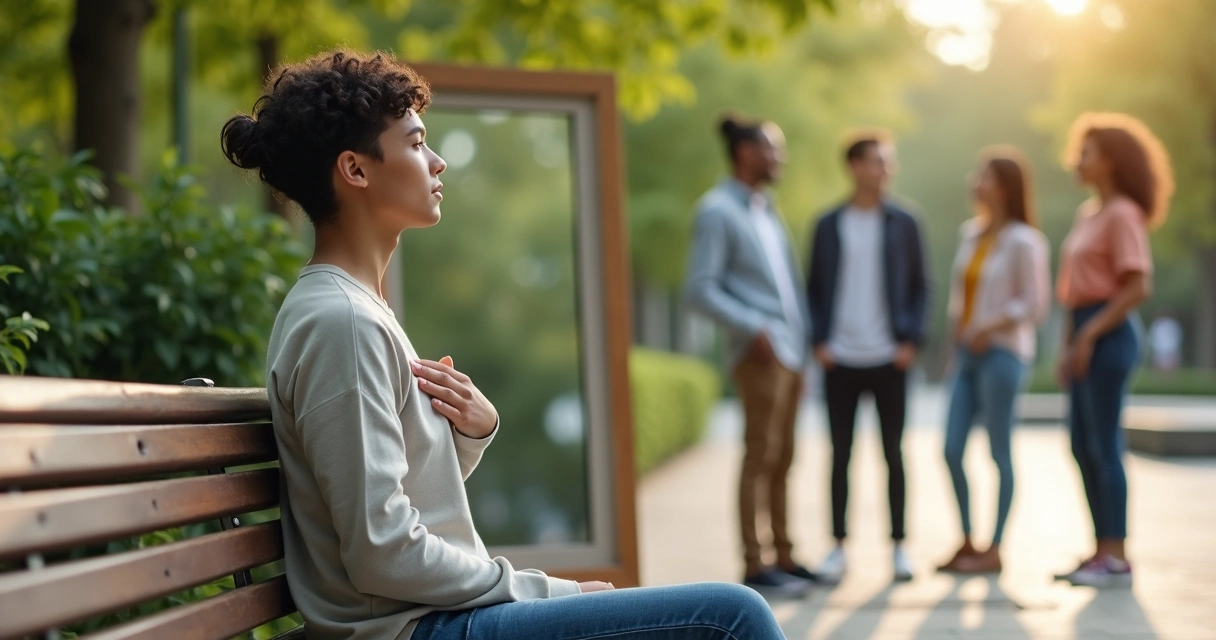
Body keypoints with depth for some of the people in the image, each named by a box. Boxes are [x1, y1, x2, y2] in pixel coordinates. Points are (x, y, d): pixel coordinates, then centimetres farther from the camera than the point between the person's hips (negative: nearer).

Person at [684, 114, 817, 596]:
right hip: (761, 352, -8)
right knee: (760, 457, -7)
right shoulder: (716, 211, -7)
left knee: (782, 460, 12)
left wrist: (807, 335, 12)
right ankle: (753, 566, -2)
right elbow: (699, 289, -13)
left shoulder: (766, 208, 19)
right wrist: (753, 330, -20)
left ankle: (784, 558, 18)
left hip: (791, 352, 8)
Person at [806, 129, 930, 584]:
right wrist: (819, 340, -4)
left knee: (892, 453, 6)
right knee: (840, 453, 5)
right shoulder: (828, 226, 5)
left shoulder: (902, 223, 5)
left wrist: (912, 339, -5)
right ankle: (838, 545, 12)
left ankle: (898, 545, 14)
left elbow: (920, 287, 6)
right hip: (840, 358, 0)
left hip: (888, 358, 0)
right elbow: (814, 288, 7)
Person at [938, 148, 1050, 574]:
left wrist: (990, 328, -16)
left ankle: (995, 549, 7)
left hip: (1002, 352, -7)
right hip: (967, 352, 7)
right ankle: (968, 542, 15)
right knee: (952, 450, 4)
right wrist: (957, 328, 6)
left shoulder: (1022, 241, -8)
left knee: (1000, 452, 0)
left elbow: (1035, 303, -11)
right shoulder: (972, 234, 13)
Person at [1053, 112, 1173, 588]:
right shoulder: (1087, 213, 16)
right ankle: (1102, 551, 18)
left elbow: (1138, 287, -18)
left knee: (1104, 446, -6)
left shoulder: (1123, 215, -11)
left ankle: (1116, 559, -1)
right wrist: (1069, 343, 15)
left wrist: (1090, 335, -18)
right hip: (1087, 333, 9)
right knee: (1083, 447, 10)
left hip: (1110, 334, -9)